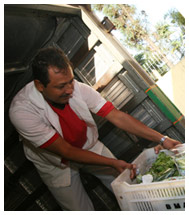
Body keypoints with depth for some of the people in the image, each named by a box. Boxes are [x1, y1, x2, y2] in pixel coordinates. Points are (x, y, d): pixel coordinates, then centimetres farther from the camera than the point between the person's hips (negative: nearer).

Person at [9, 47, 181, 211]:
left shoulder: (78, 89, -25)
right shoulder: (22, 110, -34)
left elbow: (117, 117, -21)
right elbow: (66, 151, -29)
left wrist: (162, 139, -25)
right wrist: (112, 163, -30)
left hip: (89, 146, 3)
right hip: (57, 164, -3)